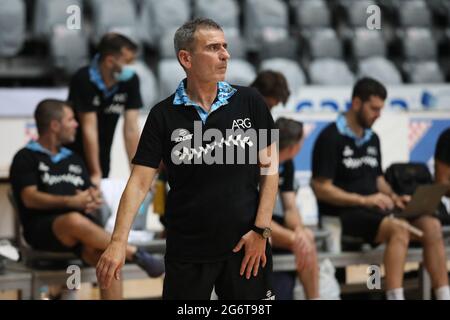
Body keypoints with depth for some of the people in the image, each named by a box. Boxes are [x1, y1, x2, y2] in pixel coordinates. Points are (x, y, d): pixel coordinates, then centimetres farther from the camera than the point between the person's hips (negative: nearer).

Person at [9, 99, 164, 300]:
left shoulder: (73, 159, 27)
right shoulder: (26, 157, 8)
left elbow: (92, 194, 23)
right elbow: (30, 198, -6)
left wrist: (93, 200, -4)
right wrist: (72, 202, -18)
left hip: (79, 236, 5)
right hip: (42, 229, -5)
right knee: (75, 220, -39)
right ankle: (134, 253, -26)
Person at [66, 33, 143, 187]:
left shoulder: (131, 80, -9)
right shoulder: (84, 80, -22)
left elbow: (131, 128, -9)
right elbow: (89, 129, -22)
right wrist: (95, 174, -20)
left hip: (102, 157, 4)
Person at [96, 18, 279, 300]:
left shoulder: (249, 102, -1)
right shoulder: (163, 115, -3)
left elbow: (269, 167, 3)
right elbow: (140, 182, -5)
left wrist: (261, 229, -4)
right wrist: (118, 242, -16)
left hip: (246, 246, 1)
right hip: (186, 252, -1)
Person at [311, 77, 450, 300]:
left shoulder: (372, 138, 16)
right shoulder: (331, 137, -8)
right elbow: (321, 188, -13)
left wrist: (393, 197, 2)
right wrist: (364, 200, -18)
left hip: (373, 210, 7)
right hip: (344, 215, -7)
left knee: (431, 226, -14)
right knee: (399, 229, -33)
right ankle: (395, 296, -39)